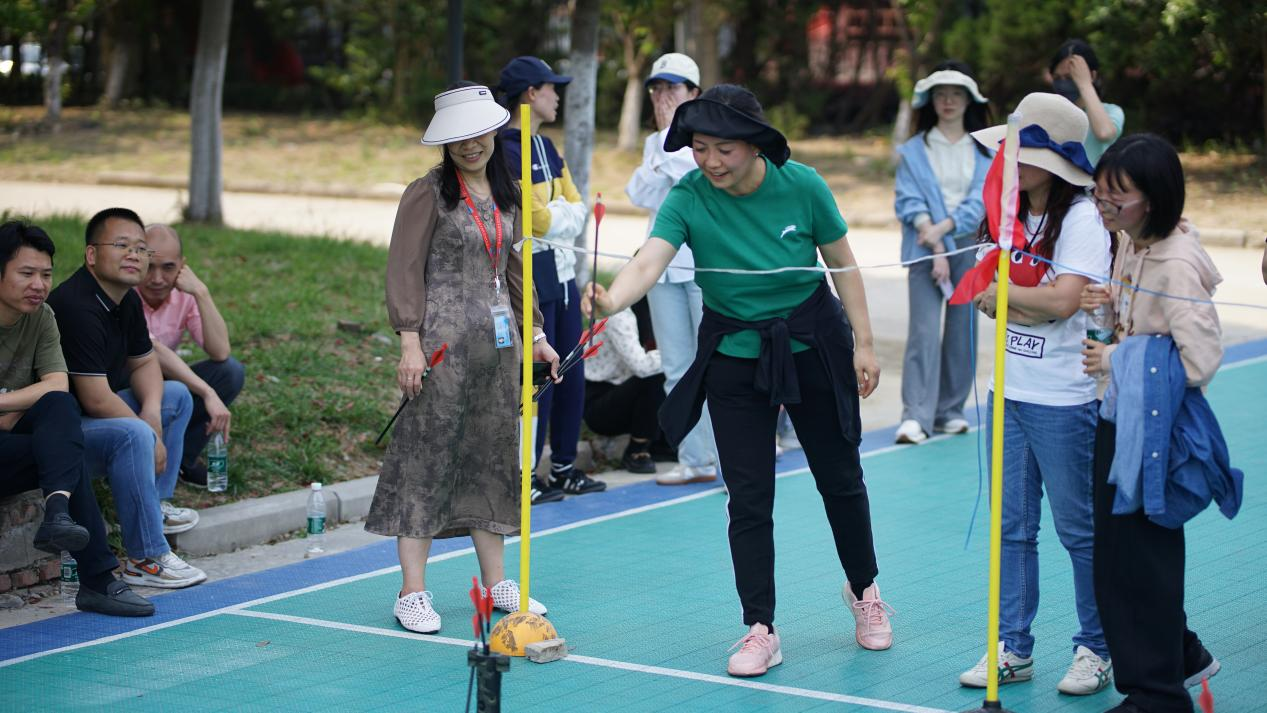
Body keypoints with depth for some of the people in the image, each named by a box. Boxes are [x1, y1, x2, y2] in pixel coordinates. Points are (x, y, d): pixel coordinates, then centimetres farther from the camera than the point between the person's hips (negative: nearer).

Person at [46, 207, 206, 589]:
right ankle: (146, 559, -27)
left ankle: (156, 502, 14)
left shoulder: (127, 301, 5)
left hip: (93, 411, 11)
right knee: (132, 435, -35)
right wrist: (152, 438, -16)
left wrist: (152, 411, -3)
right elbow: (96, 400, -28)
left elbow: (144, 362, 19)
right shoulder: (77, 307, -26)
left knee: (177, 396, 16)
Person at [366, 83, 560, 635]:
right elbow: (406, 271, -9)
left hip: (498, 341, 7)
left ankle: (496, 582, 20)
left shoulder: (506, 194, 14)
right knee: (426, 456, -5)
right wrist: (410, 344, -16)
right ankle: (413, 592, -1)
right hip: (444, 341, -7)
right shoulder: (428, 194, -6)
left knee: (493, 455, 11)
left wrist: (535, 334, 18)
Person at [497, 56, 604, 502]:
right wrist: (561, 215, 0)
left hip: (561, 269, 9)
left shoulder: (547, 148, 15)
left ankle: (565, 466, 21)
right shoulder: (506, 150, -14)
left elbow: (577, 211, 11)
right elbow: (538, 219, -18)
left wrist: (552, 217, -8)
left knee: (571, 370, 11)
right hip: (531, 273, -9)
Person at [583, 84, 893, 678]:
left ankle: (863, 590, 37)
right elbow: (649, 261, -34)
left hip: (812, 346, 0)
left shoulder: (802, 186, -16)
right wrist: (612, 300, -55)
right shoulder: (688, 199, -18)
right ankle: (760, 630, 8)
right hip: (734, 356, 0)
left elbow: (843, 265, -4)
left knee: (840, 479, 13)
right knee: (748, 499, -2)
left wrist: (864, 344, -5)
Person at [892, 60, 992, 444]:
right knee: (924, 329, -12)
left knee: (962, 330, 4)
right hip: (926, 250, -2)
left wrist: (943, 227, -14)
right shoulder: (914, 150, 7)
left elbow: (981, 200, -1)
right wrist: (936, 247, -13)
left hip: (969, 247, 2)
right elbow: (909, 201, -2)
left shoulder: (985, 151, 9)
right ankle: (916, 416, -15)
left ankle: (950, 410, 14)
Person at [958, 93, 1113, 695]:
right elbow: (988, 293, 2)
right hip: (1010, 392, 7)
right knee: (1012, 527, 10)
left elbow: (1062, 301, -22)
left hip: (1064, 400, -7)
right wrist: (1034, 305, -15)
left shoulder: (1080, 219, -13)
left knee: (1078, 529, 4)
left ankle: (1096, 650, 15)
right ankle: (1013, 649, 18)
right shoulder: (1011, 213, 10)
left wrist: (1001, 293, -8)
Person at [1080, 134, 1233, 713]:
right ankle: (1181, 655, 35)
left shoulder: (1177, 262, -23)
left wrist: (1115, 361, -18)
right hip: (1117, 420, 9)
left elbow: (1200, 360, -28)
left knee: (1139, 555, 0)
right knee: (1117, 550, 18)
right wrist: (1108, 302, -2)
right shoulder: (1128, 242, 5)